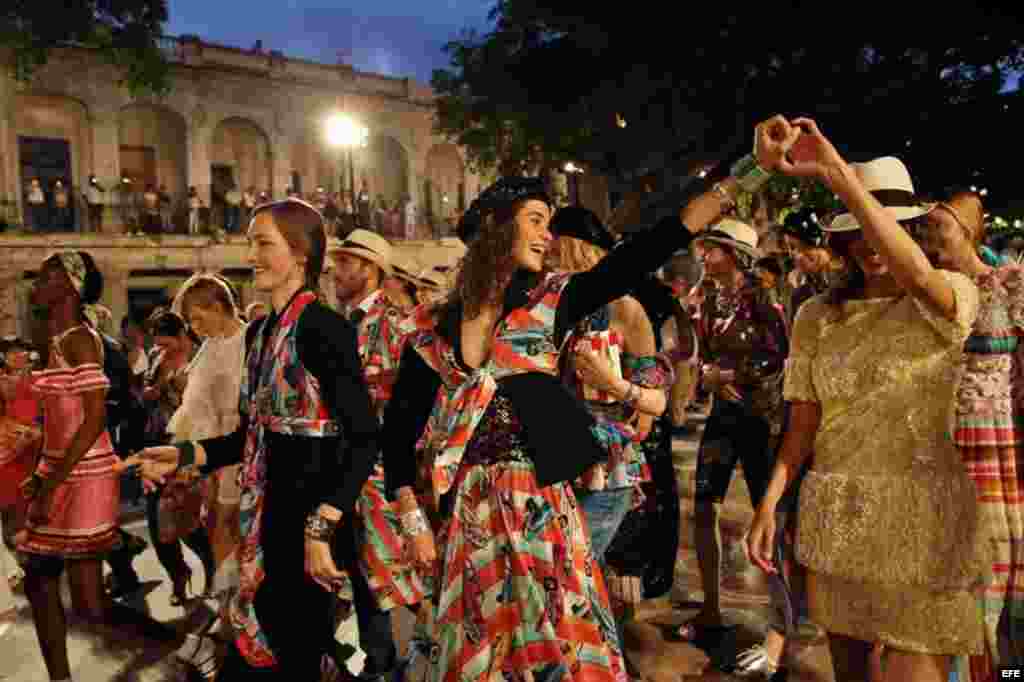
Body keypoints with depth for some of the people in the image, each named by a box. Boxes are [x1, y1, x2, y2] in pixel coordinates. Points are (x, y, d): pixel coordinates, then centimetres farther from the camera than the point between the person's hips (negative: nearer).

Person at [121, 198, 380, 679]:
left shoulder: (324, 328, -17)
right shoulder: (259, 332, 9)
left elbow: (363, 439, -22)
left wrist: (320, 528, -28)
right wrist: (184, 456, 7)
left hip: (312, 510, -8)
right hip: (269, 509, 8)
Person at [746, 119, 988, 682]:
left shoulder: (952, 297, -6)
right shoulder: (817, 316, 2)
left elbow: (917, 275, -31)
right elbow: (803, 421, 0)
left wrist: (836, 172, -36)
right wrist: (768, 504, -10)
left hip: (921, 515, -3)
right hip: (834, 516, 3)